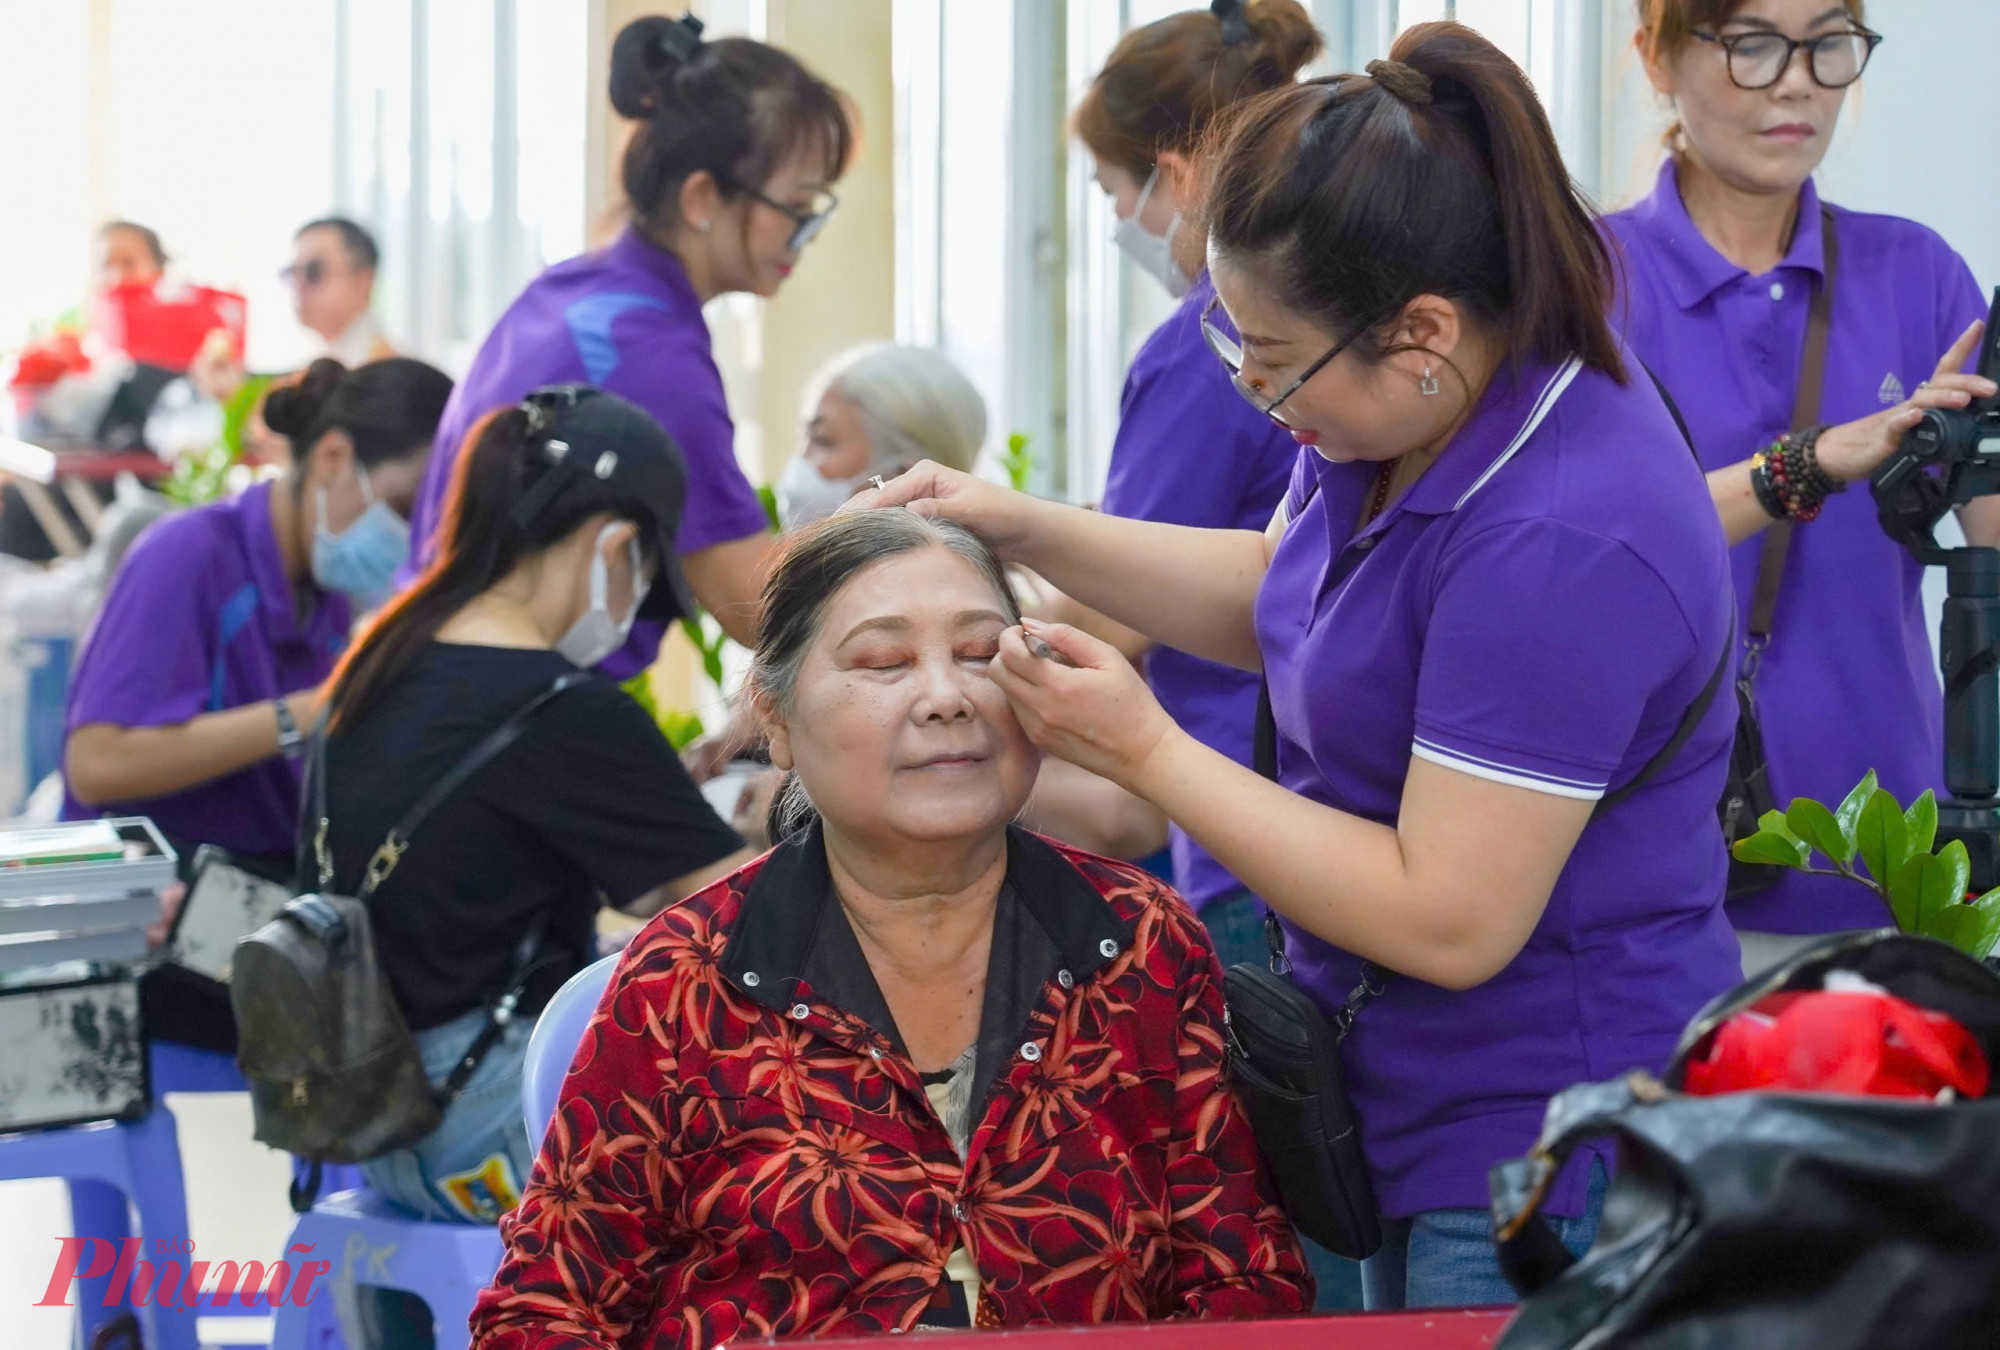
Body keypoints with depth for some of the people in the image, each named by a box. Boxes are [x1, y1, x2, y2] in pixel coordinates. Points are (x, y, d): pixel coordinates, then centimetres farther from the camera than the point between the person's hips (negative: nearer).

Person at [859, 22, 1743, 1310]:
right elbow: (1271, 592, 20)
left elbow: (1449, 920, -27)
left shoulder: (1560, 543, -29)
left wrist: (1148, 750, -20)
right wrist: (1022, 526, 7)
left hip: (1549, 1163, -9)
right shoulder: (1425, 416, 0)